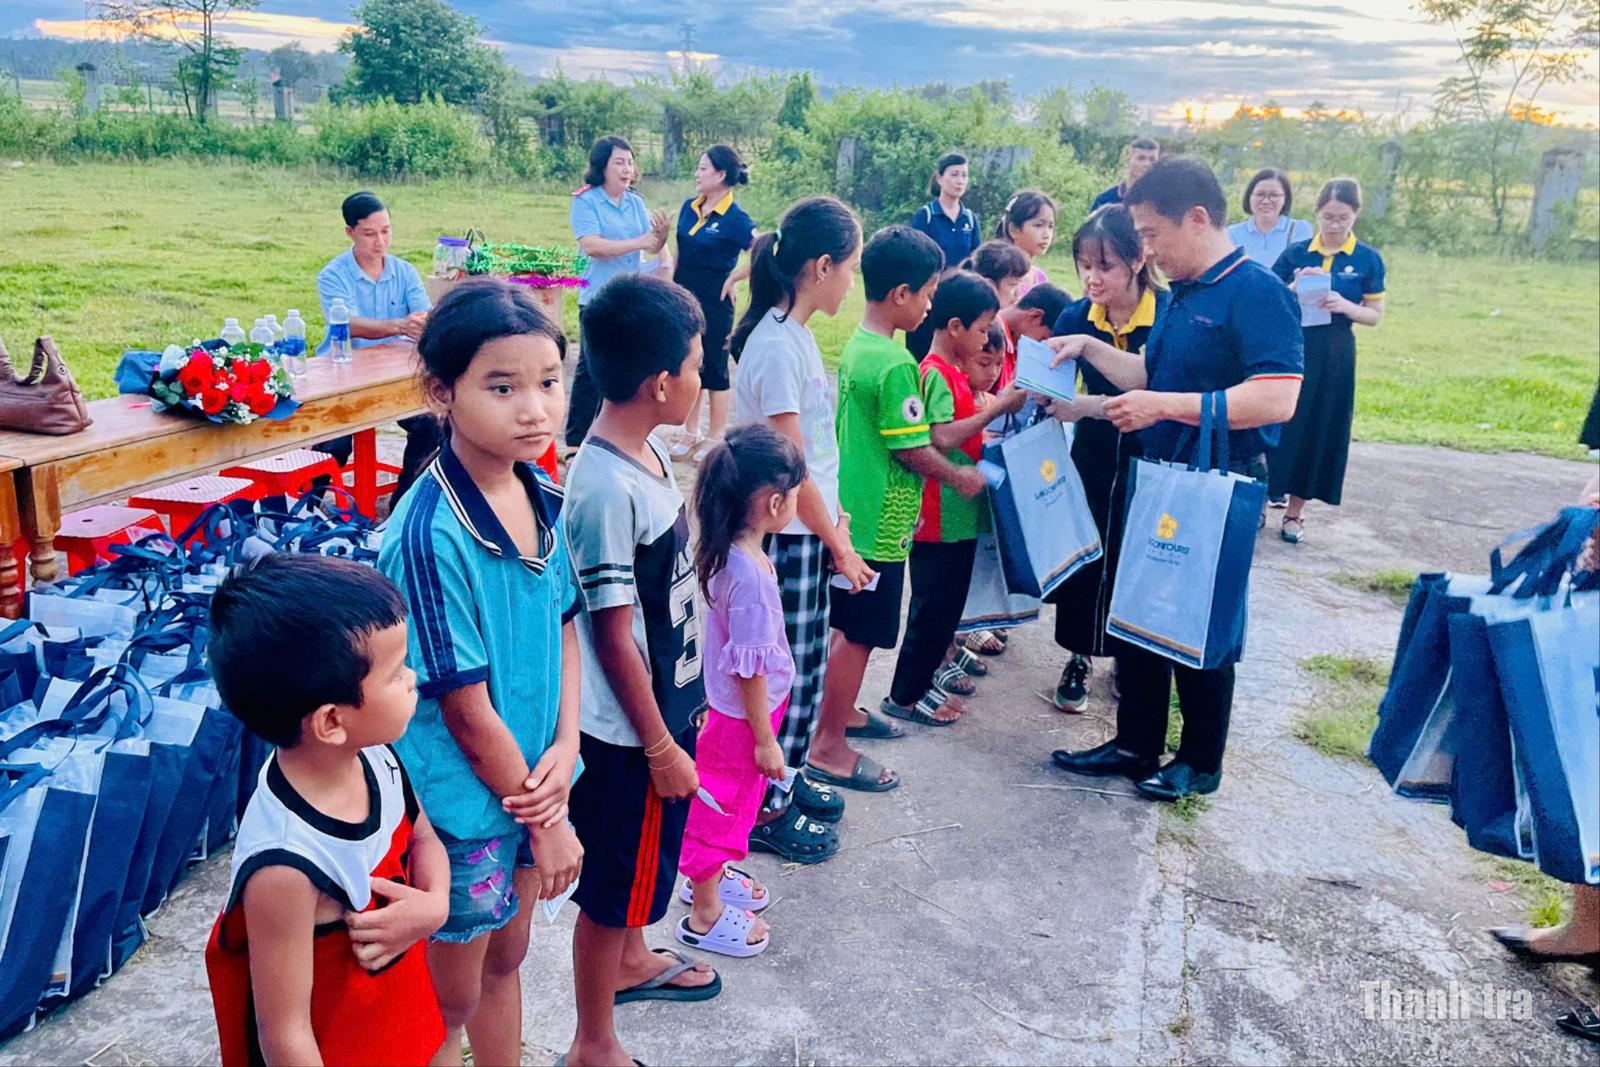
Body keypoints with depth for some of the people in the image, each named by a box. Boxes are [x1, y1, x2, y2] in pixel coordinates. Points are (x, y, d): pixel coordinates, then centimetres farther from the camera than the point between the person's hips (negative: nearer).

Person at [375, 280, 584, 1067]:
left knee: (505, 961, 27)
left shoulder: (543, 499, -5)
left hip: (529, 778, 7)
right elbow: (466, 707, -22)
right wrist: (545, 820, -11)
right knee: (450, 1003, 16)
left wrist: (564, 750, -9)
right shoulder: (432, 535, -27)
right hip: (463, 803, -6)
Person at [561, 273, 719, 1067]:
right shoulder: (607, 488, -28)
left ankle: (630, 962, 53)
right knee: (613, 885, 10)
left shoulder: (647, 451, -1)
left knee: (641, 862, 29)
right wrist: (659, 747, -15)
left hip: (667, 703, 9)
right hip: (629, 730, -9)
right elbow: (613, 637, -23)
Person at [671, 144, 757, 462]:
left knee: (714, 371, 6)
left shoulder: (734, 218, -14)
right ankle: (690, 433, 26)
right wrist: (672, 290, 7)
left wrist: (734, 278, -16)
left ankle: (715, 437, 18)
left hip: (714, 306, -6)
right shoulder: (689, 208, 6)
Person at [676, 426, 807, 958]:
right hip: (743, 715, -9)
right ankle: (705, 914, 29)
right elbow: (750, 668, -26)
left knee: (731, 801, 27)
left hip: (732, 706, 9)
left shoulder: (728, 553, -4)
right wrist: (765, 738, -16)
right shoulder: (751, 574, -32)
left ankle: (711, 876, 48)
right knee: (723, 804, 9)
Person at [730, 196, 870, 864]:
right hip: (785, 537, -9)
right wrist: (839, 546, -12)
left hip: (806, 529, 9)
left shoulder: (793, 333, 8)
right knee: (789, 670, 3)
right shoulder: (779, 346, -21)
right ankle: (765, 809, 19)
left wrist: (834, 519, 12)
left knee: (805, 663, 19)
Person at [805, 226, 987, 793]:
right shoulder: (896, 365, -22)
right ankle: (829, 747, 12)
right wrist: (959, 476, -3)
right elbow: (910, 448, -19)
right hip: (879, 525, -9)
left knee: (847, 628, 21)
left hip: (852, 512, 9)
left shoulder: (855, 346, 7)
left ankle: (840, 713, 36)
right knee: (858, 635, 2)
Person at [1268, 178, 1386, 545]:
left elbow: (1375, 315, 2)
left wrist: (1346, 306, -17)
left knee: (1320, 431, 6)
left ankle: (1295, 511, 17)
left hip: (1334, 357, 0)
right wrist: (1296, 287, -17)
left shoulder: (1368, 259, 0)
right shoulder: (1295, 253, 1)